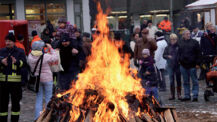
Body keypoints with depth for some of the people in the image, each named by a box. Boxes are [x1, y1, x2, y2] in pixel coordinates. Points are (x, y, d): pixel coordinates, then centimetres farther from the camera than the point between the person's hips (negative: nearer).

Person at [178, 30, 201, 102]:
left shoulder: (194, 42, 1)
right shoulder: (181, 43, 12)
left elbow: (198, 53, -1)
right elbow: (179, 53, 21)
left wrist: (197, 63, -7)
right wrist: (179, 60, 8)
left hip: (192, 65, -4)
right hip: (183, 65, 4)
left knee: (194, 81, -1)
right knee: (186, 82, 9)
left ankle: (195, 96, 1)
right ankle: (187, 96, 16)